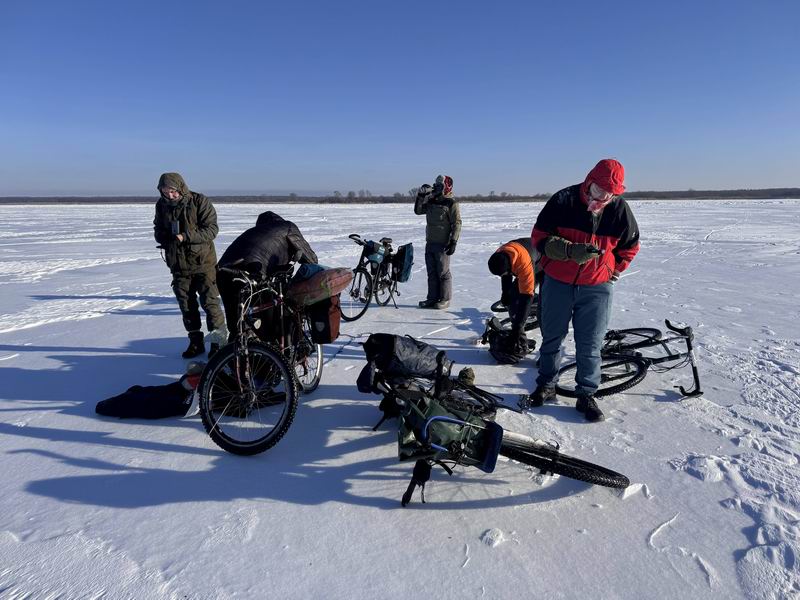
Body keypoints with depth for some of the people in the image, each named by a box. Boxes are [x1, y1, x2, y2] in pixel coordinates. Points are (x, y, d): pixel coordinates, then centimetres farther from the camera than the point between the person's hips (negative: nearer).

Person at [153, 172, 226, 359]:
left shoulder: (200, 202, -10)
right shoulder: (162, 205, 6)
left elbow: (212, 229, -15)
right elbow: (158, 229, 17)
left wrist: (185, 236, -25)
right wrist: (164, 237, -6)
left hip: (203, 262, -5)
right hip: (178, 265, 5)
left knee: (210, 303, -4)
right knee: (186, 305, 10)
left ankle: (218, 341, 8)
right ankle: (196, 342, 23)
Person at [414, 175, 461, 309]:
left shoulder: (451, 203, -8)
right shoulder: (431, 201, 14)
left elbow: (457, 224, -12)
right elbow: (418, 211, 19)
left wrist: (453, 242, -17)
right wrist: (421, 196, 6)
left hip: (443, 245, -7)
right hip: (430, 243, 7)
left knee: (443, 273, -1)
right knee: (431, 273, 11)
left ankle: (445, 299, 8)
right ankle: (432, 298, 18)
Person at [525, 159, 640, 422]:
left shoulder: (620, 209, -5)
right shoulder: (564, 201, -12)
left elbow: (630, 246, 12)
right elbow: (540, 237, -11)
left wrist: (612, 272, 6)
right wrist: (571, 250, -24)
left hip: (597, 287, 0)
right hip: (558, 283, 0)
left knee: (590, 344, 3)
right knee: (552, 337, 10)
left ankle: (587, 395, 16)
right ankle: (546, 386, 25)